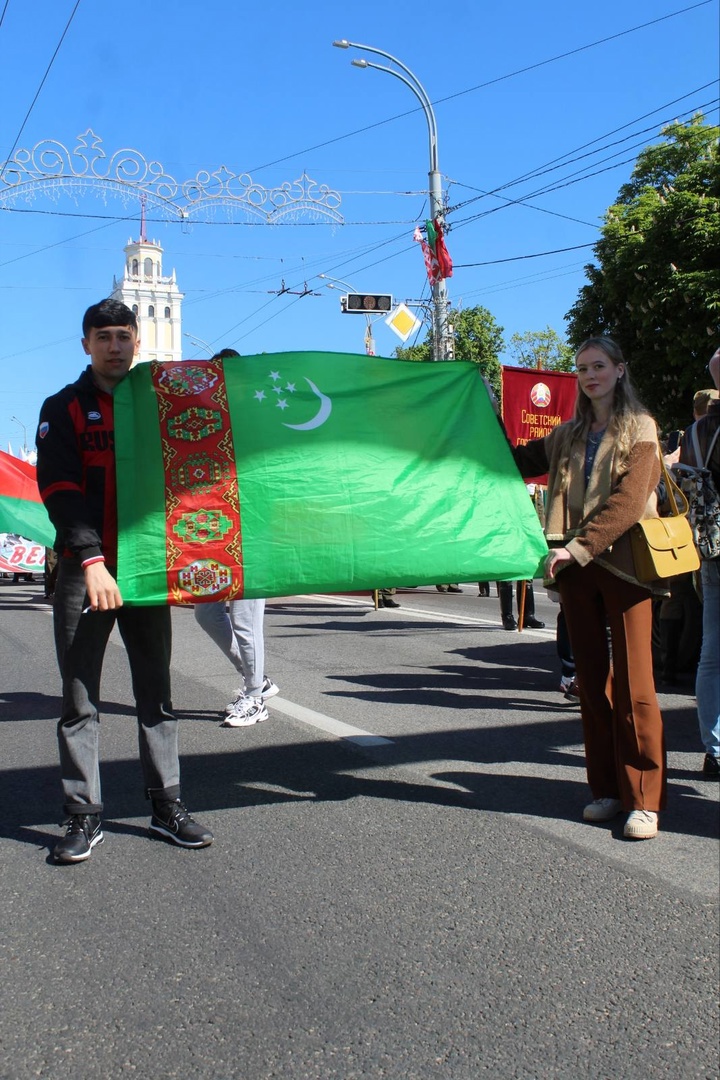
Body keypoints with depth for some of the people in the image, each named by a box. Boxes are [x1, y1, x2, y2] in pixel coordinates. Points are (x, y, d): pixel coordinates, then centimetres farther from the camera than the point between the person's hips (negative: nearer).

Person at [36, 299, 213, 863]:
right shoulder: (64, 409, 4)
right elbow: (61, 489, -10)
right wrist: (92, 560, -23)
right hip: (85, 570, -2)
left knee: (157, 693, 8)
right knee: (80, 699, 1)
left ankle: (167, 805, 16)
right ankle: (84, 817, 9)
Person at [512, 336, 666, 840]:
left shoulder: (639, 428, 0)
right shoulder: (568, 435, 17)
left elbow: (627, 502, -11)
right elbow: (519, 461, 18)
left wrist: (578, 548, -19)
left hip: (623, 565, -5)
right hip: (576, 569, 5)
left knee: (633, 684, -7)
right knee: (592, 680, 8)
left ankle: (644, 799, -1)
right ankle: (607, 789, 17)